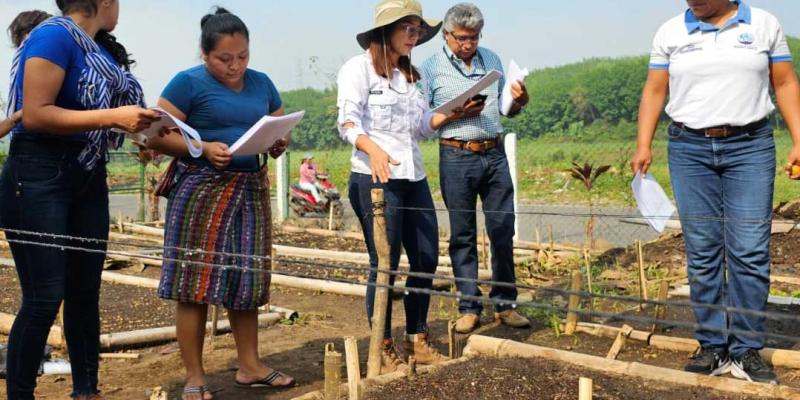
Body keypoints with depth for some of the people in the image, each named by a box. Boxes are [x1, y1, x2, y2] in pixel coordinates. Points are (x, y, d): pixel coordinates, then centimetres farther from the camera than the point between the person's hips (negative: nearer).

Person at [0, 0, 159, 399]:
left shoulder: (99, 46, 10)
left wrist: (136, 122, 3)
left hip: (89, 177, 8)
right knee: (44, 297, -7)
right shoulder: (55, 36, -14)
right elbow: (35, 114, -22)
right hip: (40, 177, -8)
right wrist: (113, 117, -24)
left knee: (85, 290, 12)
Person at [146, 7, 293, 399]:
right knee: (195, 282, -3)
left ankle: (250, 366, 21)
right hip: (202, 190, -5)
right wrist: (204, 148, -22)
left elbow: (281, 132, 16)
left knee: (246, 279, 10)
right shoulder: (188, 82, -5)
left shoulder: (262, 83, 12)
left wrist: (278, 143, -7)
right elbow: (158, 135, -9)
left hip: (251, 189, 5)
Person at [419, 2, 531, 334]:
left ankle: (504, 304, 16)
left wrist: (519, 102, -3)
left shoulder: (492, 60, 12)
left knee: (503, 231, 4)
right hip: (457, 157, -3)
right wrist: (456, 114, -16)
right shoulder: (431, 68, 0)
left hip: (495, 154, 4)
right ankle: (469, 308, 13)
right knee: (462, 235, 4)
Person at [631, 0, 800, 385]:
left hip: (750, 147, -1)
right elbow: (654, 91, 7)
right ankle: (713, 346, 10)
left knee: (750, 250, -5)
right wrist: (643, 145, -3)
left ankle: (746, 352, 4)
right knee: (702, 252, 1)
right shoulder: (670, 32, 7)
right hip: (690, 149, 1)